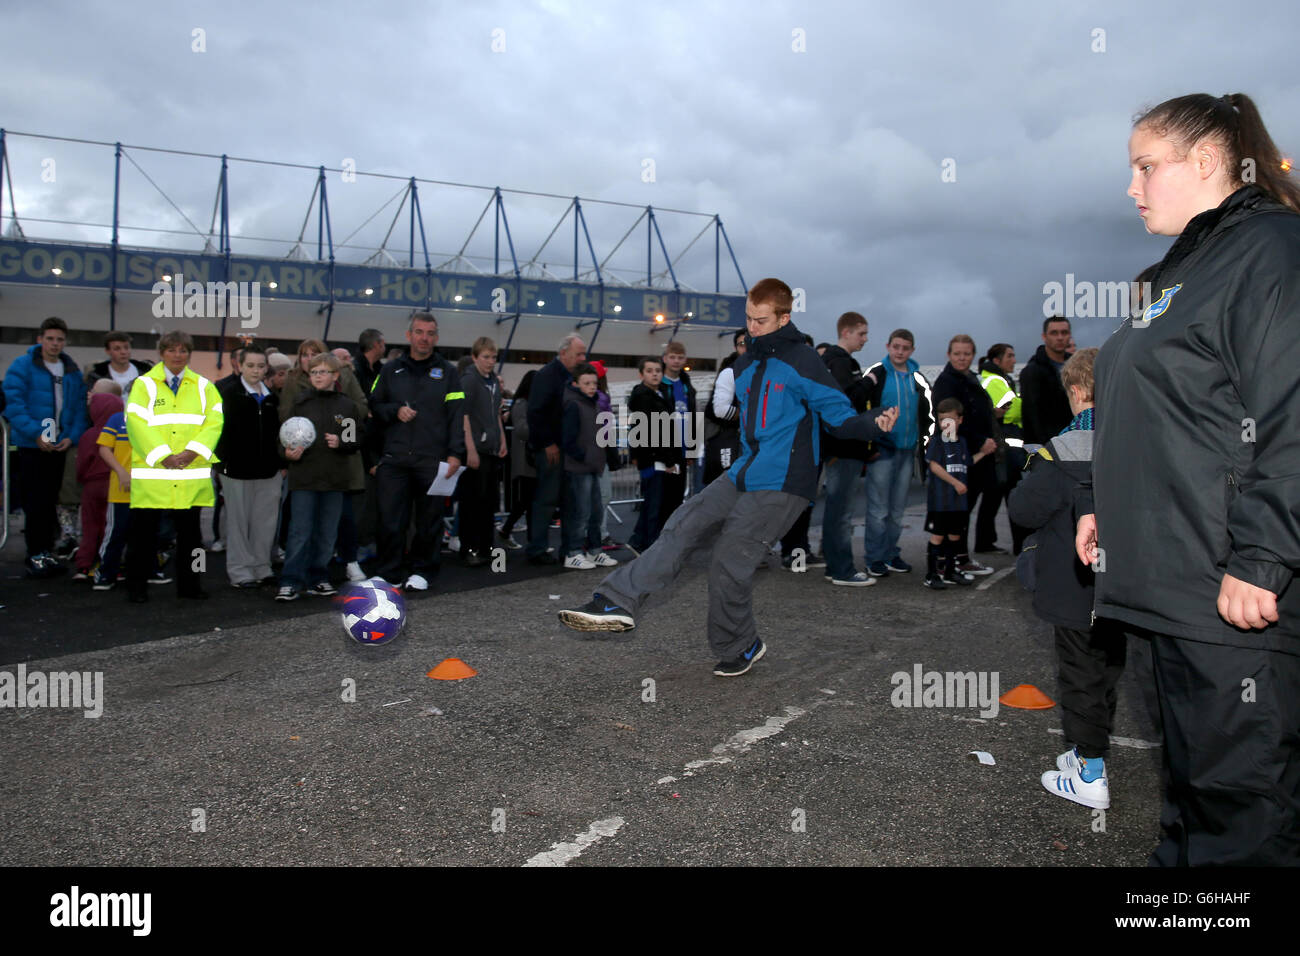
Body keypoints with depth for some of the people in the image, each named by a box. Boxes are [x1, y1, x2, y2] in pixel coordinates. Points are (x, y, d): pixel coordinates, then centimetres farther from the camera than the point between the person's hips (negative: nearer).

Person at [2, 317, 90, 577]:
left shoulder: (73, 372, 10)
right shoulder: (22, 366, -5)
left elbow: (81, 407, 9)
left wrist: (72, 437, -5)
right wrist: (35, 434, -20)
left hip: (59, 446, 5)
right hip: (31, 445, -4)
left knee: (51, 501, 11)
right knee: (34, 502, -1)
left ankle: (47, 551, 20)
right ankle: (35, 555, 7)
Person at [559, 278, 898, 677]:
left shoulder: (803, 362, -9)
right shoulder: (746, 366, 15)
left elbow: (841, 417, -10)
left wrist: (874, 423, -28)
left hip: (782, 486, -8)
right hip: (744, 475, 8)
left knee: (729, 563, -8)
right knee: (683, 529, -5)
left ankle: (741, 646, 15)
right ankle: (618, 602, -8)